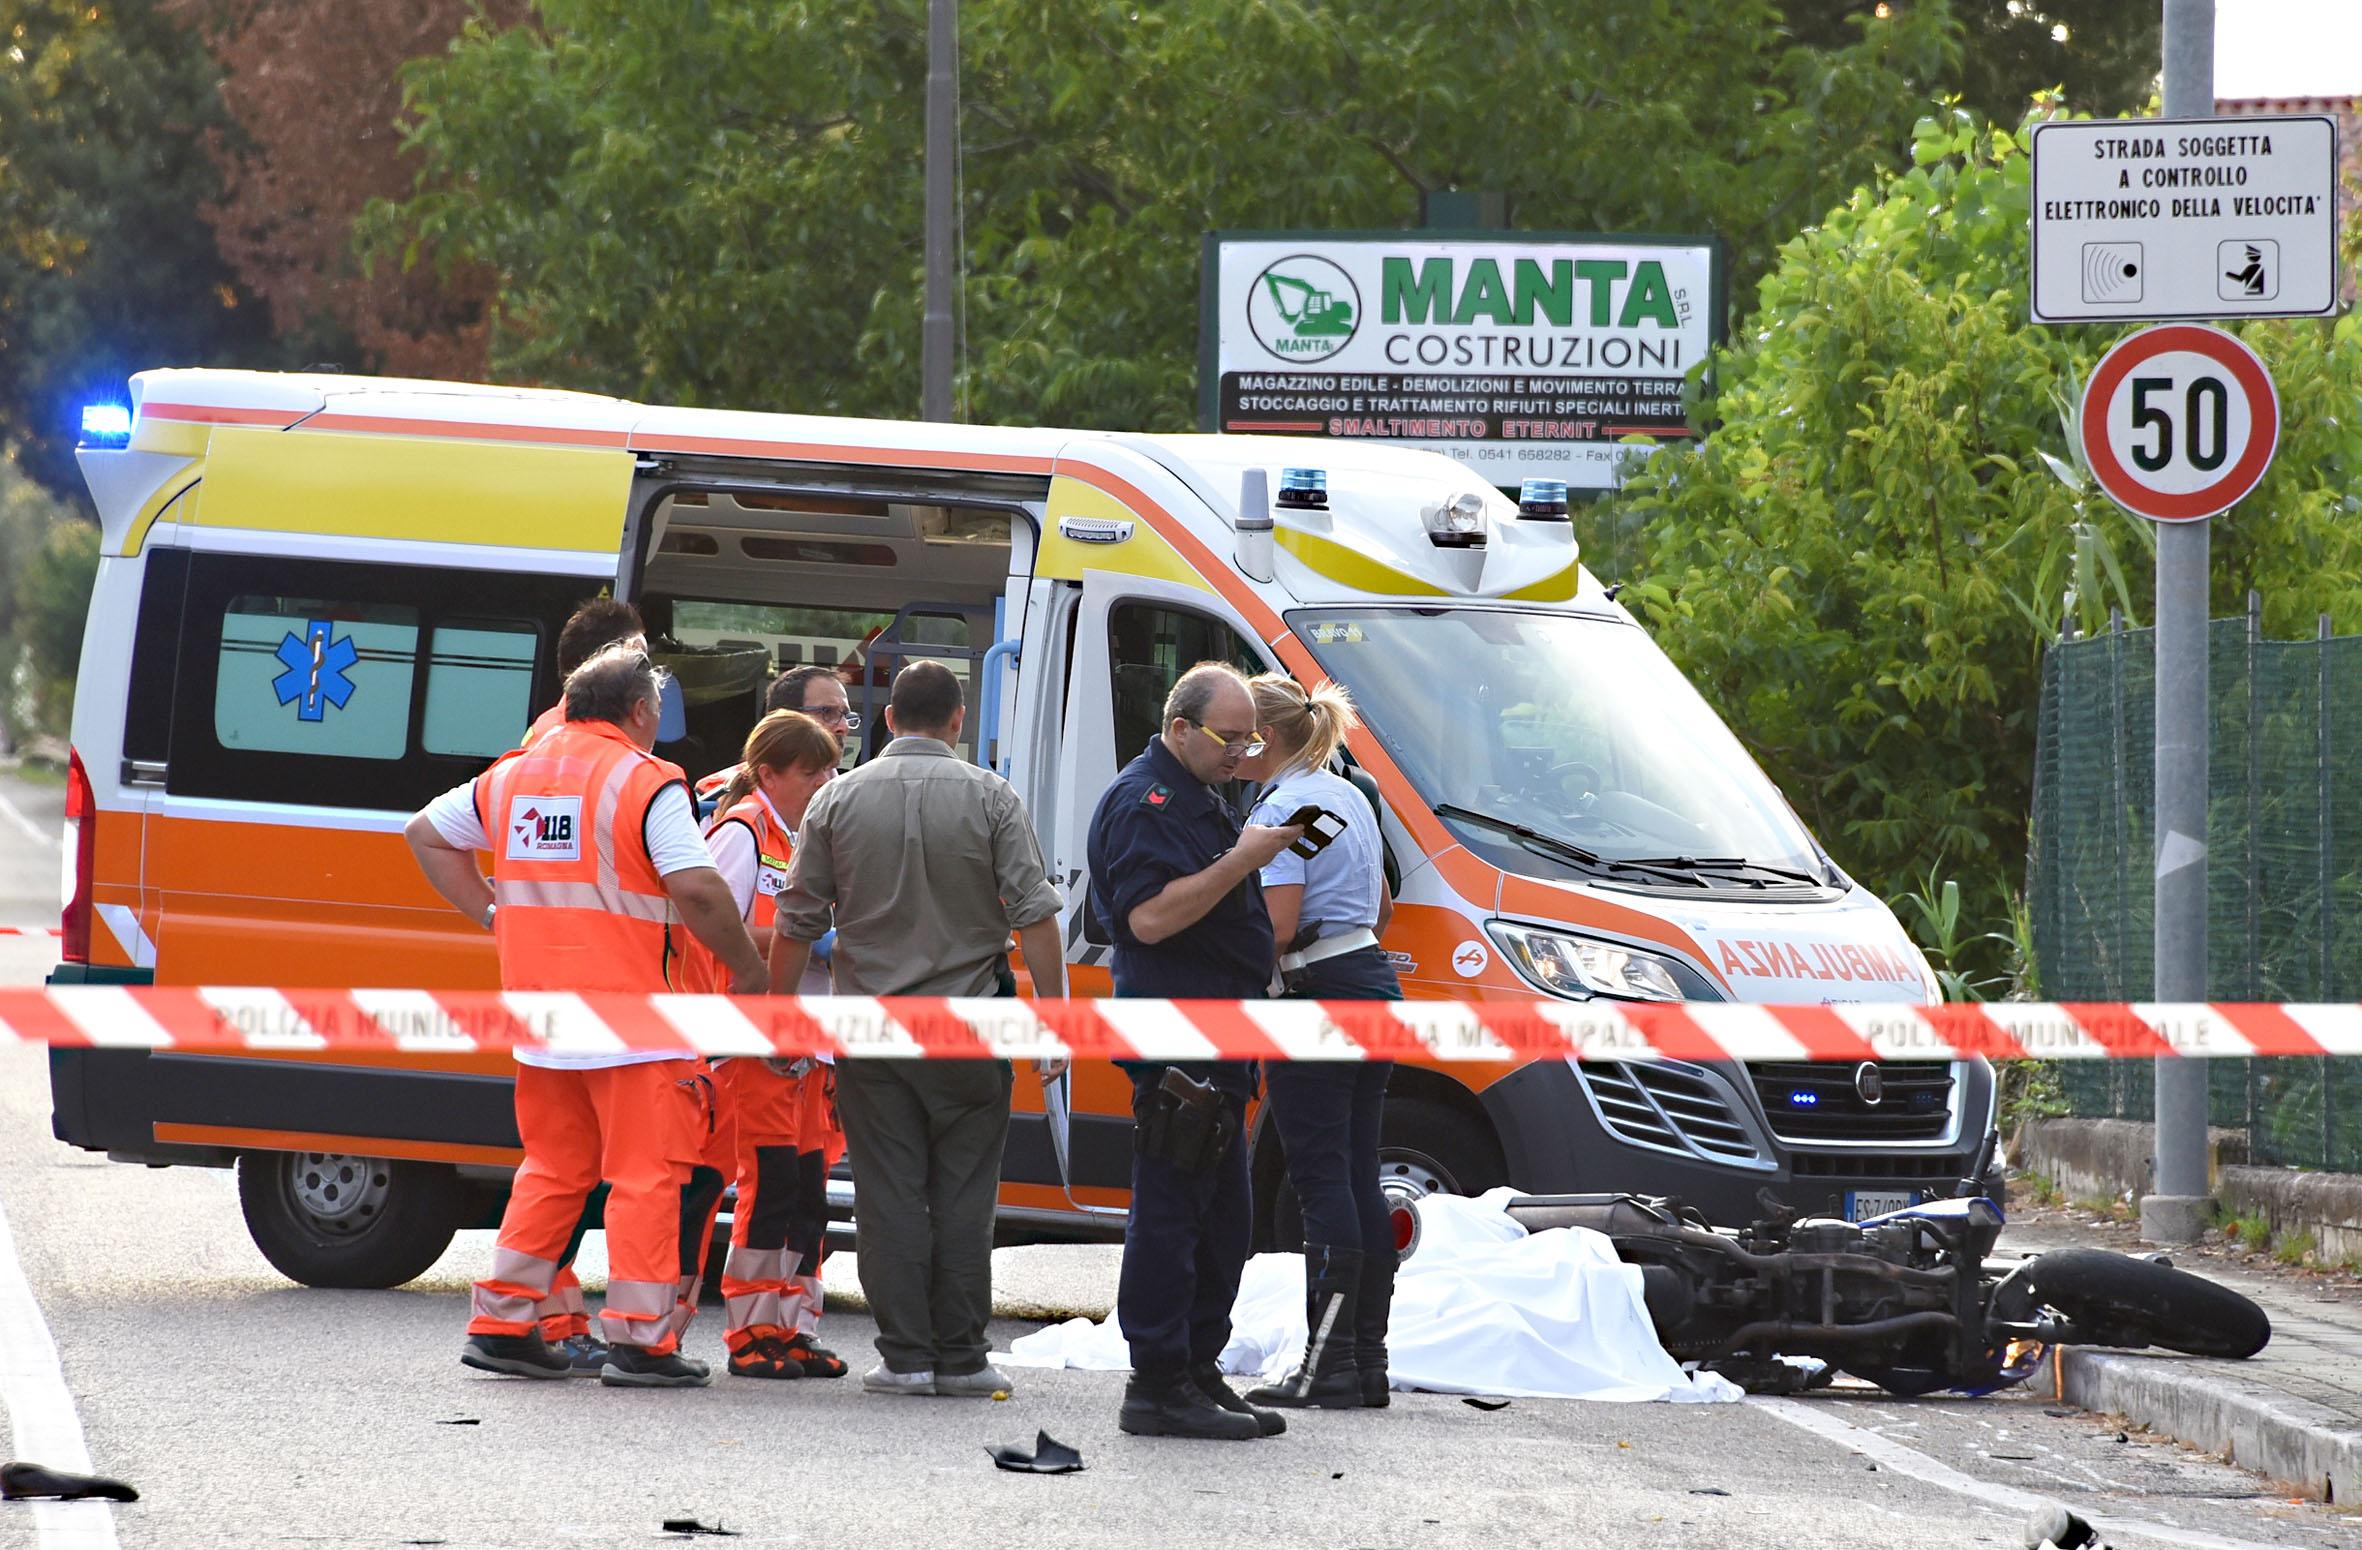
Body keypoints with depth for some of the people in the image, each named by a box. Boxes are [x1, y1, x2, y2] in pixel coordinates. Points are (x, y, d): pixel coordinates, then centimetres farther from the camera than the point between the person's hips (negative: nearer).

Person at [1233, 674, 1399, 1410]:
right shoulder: (1349, 798, 16)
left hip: (1321, 997, -9)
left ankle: (1328, 1365, -8)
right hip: (1375, 983, 9)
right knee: (1358, 1177, 10)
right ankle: (1368, 1361, 12)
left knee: (1323, 1178, -7)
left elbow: (1279, 924, -20)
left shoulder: (1281, 809, -13)